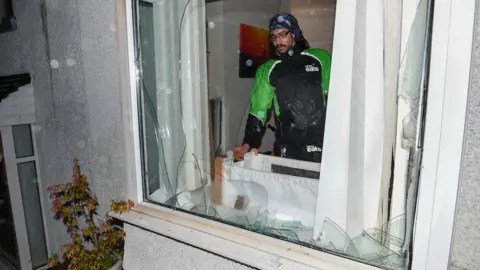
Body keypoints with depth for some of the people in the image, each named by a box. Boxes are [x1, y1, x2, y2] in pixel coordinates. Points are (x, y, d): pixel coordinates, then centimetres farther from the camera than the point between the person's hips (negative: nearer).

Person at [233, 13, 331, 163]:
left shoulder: (320, 58, 4)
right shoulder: (267, 70, 7)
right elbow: (258, 110, 6)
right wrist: (249, 143, -4)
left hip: (322, 141, 0)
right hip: (287, 147, 1)